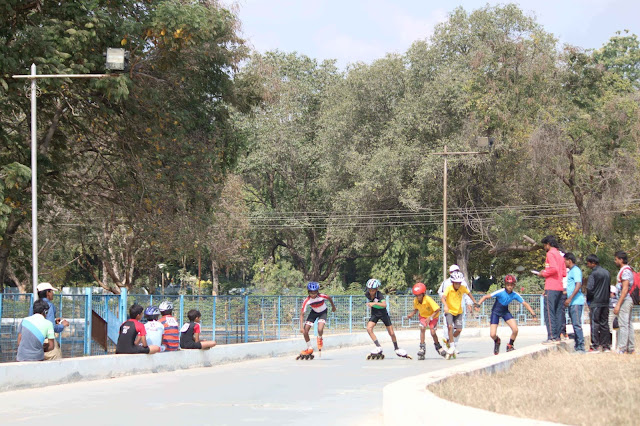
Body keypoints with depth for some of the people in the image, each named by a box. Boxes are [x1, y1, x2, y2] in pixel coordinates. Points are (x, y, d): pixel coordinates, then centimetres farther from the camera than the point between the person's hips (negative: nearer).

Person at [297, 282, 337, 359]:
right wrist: (301, 327, -37)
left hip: (322, 312, -2)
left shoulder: (322, 296, -31)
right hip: (314, 312, 2)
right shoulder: (307, 301, -29)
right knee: (305, 331, -8)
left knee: (320, 330, -27)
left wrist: (333, 306, 12)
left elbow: (330, 298, -7)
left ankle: (319, 338, 11)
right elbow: (302, 314, -27)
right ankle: (309, 349, 14)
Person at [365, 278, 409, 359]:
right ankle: (378, 347, -16)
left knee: (391, 333, 3)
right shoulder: (367, 294, -14)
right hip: (374, 313, 3)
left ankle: (396, 349, 28)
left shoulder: (379, 294, -29)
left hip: (383, 313, -3)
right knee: (369, 328, -23)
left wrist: (374, 303, -59)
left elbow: (384, 304, -47)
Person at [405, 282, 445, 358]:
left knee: (432, 332, -14)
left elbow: (437, 310, -28)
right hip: (423, 316, 3)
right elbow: (416, 309, 4)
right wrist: (411, 314, -15)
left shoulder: (428, 300, -32)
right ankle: (422, 348, -19)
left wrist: (430, 317, -36)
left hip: (433, 316, -3)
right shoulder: (415, 301, -16)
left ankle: (438, 346, 16)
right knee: (422, 328, -24)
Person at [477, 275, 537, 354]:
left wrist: (533, 314, -18)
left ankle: (510, 346, 12)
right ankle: (497, 342, 26)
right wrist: (478, 304, -39)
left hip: (505, 312, 3)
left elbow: (525, 304, -10)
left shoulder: (515, 295, -16)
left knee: (515, 330, -16)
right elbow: (486, 297, -26)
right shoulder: (500, 292, -27)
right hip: (496, 312, -3)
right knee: (492, 335, -13)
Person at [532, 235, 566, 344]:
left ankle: (551, 337, -14)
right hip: (559, 288, 9)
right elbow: (564, 272, 19)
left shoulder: (550, 253, -8)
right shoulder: (559, 255, 19)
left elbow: (554, 268, -22)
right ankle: (557, 336, 9)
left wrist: (544, 273, -6)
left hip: (551, 288, -9)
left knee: (549, 312, -9)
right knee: (558, 312, 9)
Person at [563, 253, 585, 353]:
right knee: (574, 324, 10)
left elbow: (578, 285, -19)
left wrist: (570, 299, -21)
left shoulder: (576, 270, -9)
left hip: (576, 302, -10)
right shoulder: (570, 271, 21)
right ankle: (577, 345, 13)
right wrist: (567, 300, 23)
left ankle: (581, 347, -13)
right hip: (571, 303, 10)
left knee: (577, 324, -12)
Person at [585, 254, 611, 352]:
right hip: (605, 302, 7)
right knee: (604, 323, 10)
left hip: (596, 303, -7)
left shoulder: (593, 274, -11)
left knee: (595, 323, -4)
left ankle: (595, 346, -6)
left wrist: (588, 300, 0)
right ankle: (606, 345, 9)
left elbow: (589, 289, -14)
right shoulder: (606, 272, 12)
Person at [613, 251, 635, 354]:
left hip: (624, 300, -10)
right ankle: (631, 348, 13)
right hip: (628, 300, 10)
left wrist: (618, 305, -21)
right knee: (629, 324, 11)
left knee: (623, 324, -9)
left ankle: (622, 348, -10)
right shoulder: (627, 270, 17)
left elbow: (625, 289, -20)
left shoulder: (625, 271, -15)